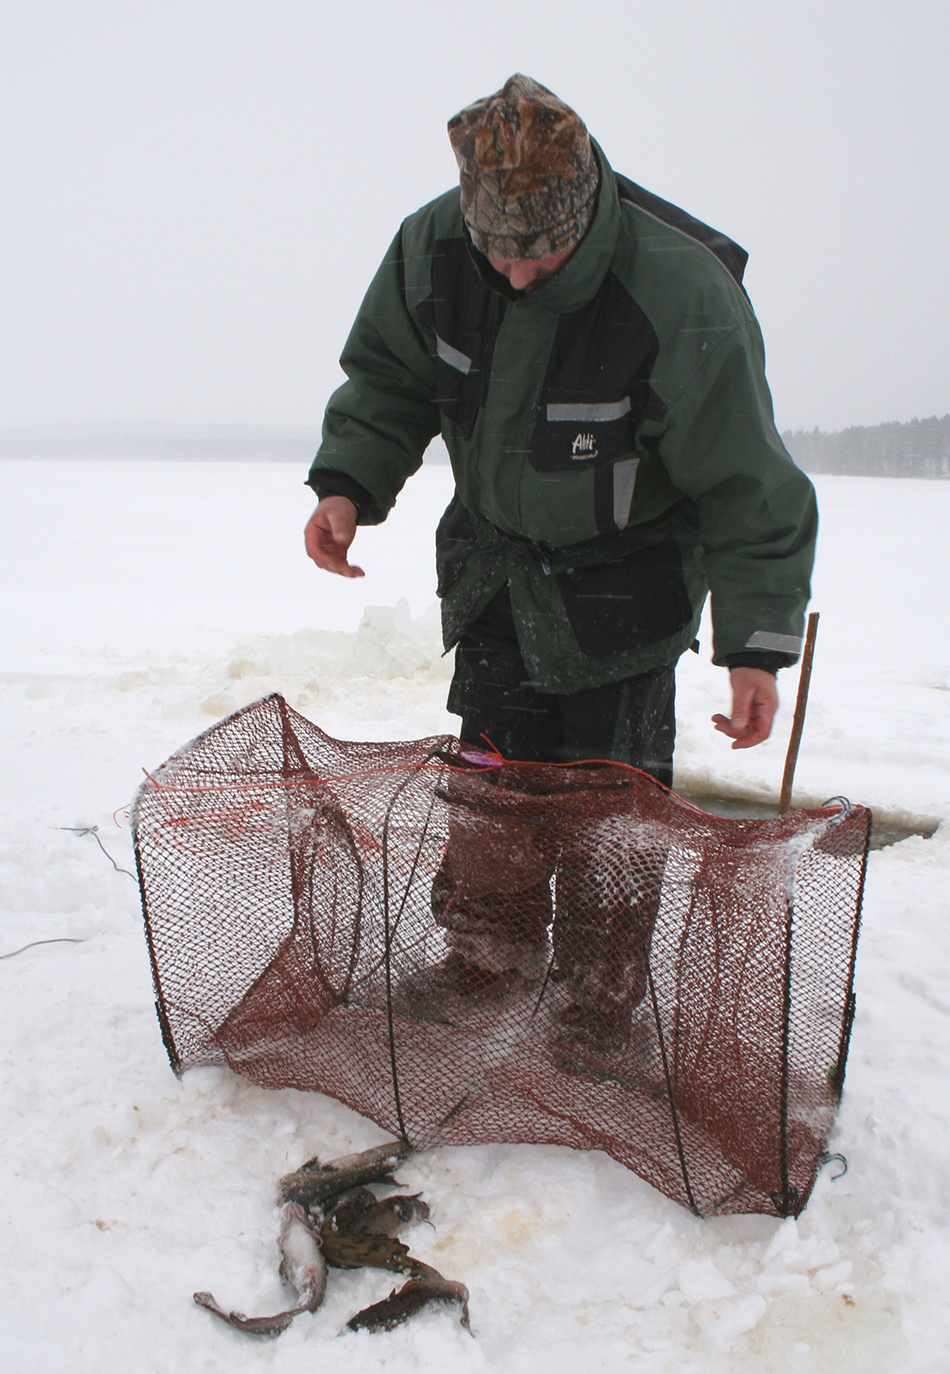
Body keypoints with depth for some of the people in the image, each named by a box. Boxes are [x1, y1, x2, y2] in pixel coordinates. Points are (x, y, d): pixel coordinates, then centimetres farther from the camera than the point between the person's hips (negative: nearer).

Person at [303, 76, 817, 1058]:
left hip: (622, 577, -4)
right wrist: (346, 482, -15)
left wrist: (757, 644, -25)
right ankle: (482, 960, 31)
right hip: (493, 554, 4)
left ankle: (602, 1006, 21)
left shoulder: (682, 296, -30)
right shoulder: (434, 245, -16)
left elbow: (747, 487, -22)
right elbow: (389, 377, 2)